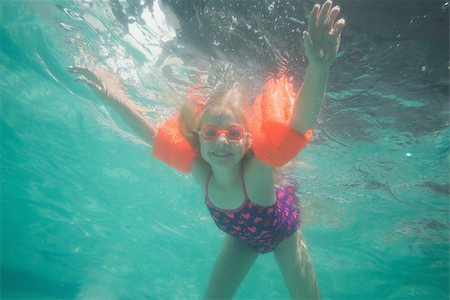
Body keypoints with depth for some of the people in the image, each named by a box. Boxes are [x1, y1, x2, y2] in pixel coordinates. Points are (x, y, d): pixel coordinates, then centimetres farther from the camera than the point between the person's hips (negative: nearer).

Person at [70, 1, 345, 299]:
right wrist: (117, 97, -31)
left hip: (283, 231, -2)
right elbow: (154, 135, -24)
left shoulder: (257, 169, -45)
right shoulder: (200, 169, -33)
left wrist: (319, 68, -76)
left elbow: (301, 124, -61)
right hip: (241, 236, 3)